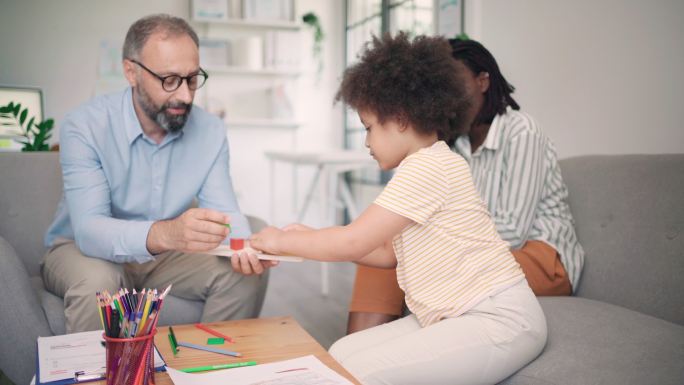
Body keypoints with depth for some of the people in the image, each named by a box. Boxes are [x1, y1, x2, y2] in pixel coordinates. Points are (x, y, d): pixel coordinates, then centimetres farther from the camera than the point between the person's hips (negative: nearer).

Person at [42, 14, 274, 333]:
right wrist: (163, 234, -53)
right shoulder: (84, 127, -22)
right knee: (96, 283, -35)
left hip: (165, 254, 4)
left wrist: (244, 246, -37)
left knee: (246, 273, -16)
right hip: (83, 249, -3)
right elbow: (89, 229, -33)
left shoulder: (210, 131, -10)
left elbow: (225, 210, -12)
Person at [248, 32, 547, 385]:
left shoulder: (428, 167, -18)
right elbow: (389, 253, 14)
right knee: (342, 355, 1)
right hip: (455, 316, 10)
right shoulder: (425, 167, 14)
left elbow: (352, 242, -18)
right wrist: (310, 239, 10)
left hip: (499, 320, -10)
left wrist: (283, 241, -3)